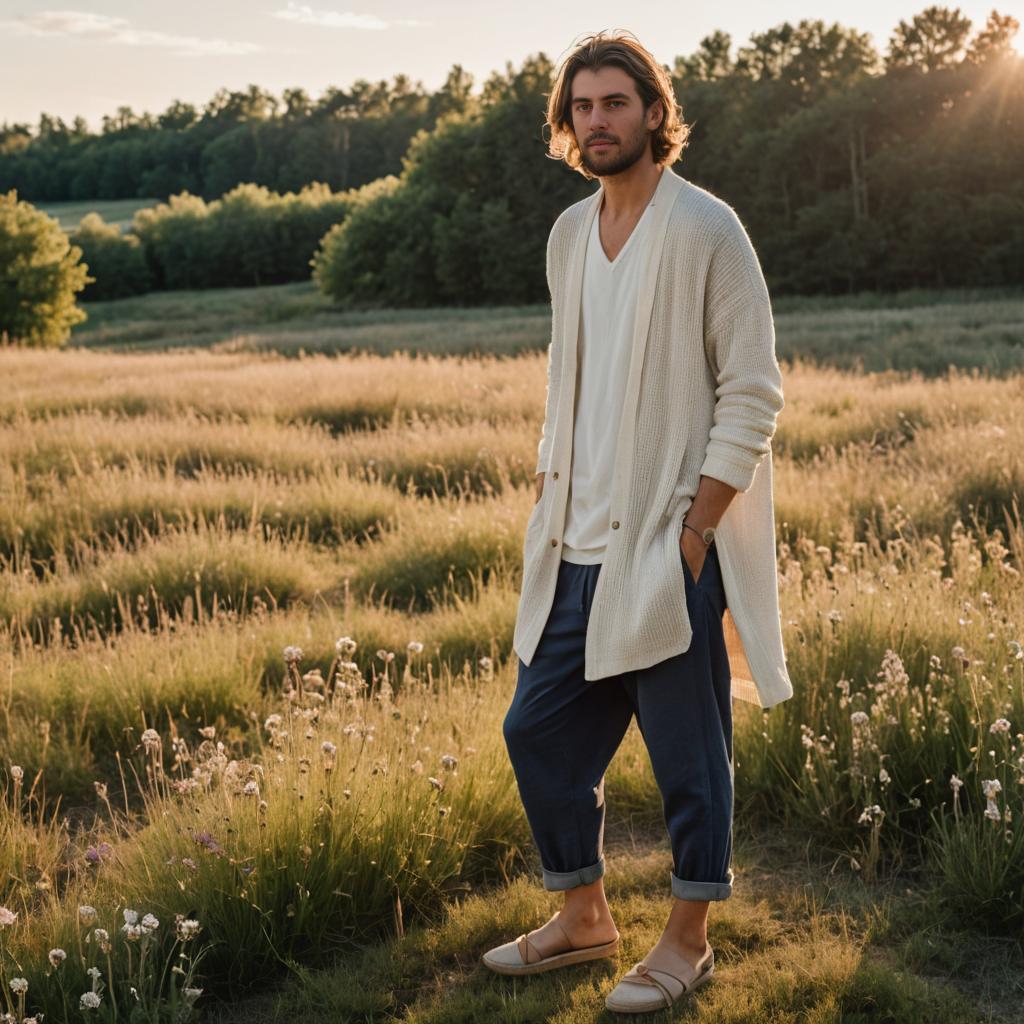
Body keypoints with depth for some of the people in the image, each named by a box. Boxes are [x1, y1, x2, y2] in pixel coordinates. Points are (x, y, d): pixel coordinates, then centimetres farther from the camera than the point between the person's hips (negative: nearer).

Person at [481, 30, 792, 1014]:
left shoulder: (704, 229, -9)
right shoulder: (568, 234, 12)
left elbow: (753, 391, -11)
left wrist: (695, 527, -15)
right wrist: (552, 505, 13)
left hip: (669, 545, -7)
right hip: (578, 545, 7)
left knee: (687, 754, 4)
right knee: (538, 730, 12)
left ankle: (687, 942, 22)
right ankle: (582, 916, 30)